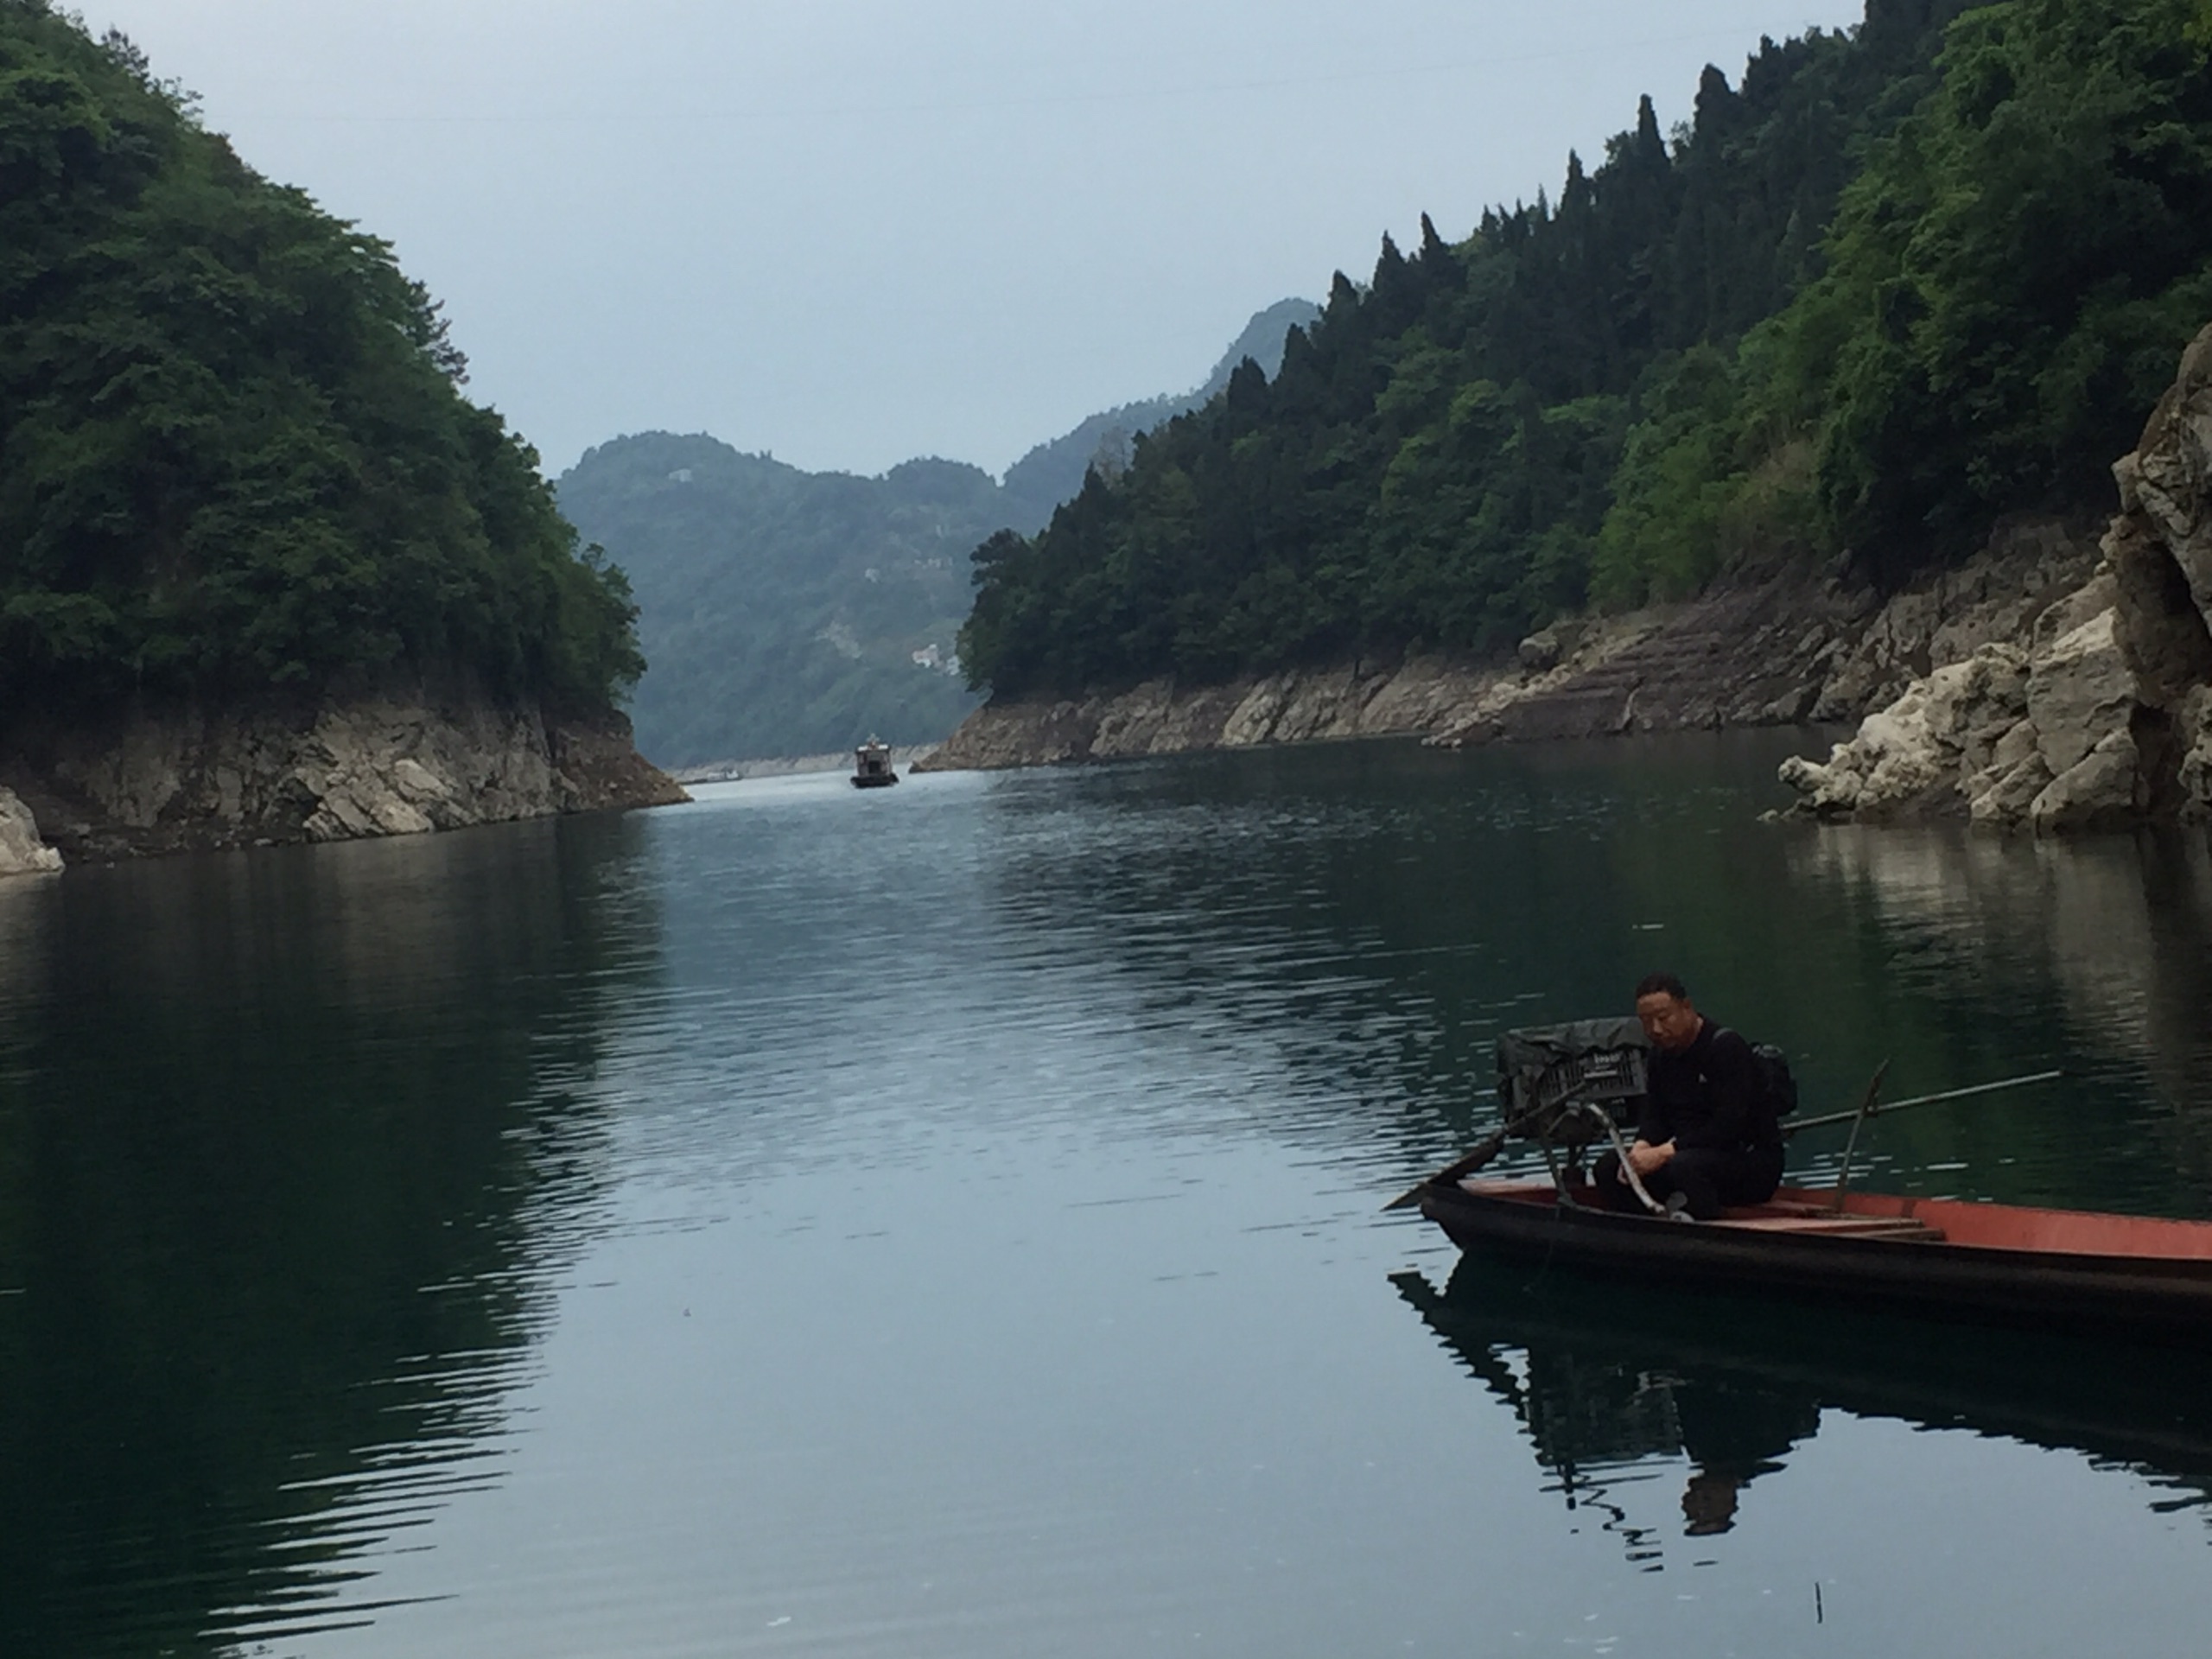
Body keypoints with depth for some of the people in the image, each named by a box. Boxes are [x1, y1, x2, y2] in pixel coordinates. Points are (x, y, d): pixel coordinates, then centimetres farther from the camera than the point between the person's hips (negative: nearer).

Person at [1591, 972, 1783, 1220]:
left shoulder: (1726, 1047, -17)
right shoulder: (1661, 1053, 9)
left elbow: (1728, 1126, -25)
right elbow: (1654, 1113, 7)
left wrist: (1664, 1153, -28)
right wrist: (1641, 1148, -17)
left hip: (1752, 1158, -8)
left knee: (1684, 1166, -38)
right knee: (1609, 1166, -5)